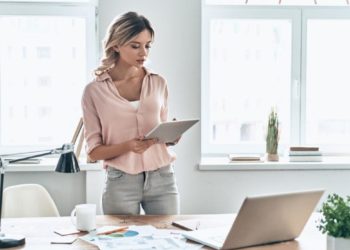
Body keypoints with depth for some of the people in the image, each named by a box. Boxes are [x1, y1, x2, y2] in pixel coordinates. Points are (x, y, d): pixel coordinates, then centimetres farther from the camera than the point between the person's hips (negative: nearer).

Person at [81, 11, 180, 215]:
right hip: (121, 184, -2)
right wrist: (127, 146, -20)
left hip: (162, 179, 2)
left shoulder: (158, 83, 5)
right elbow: (94, 151, -3)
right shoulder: (95, 91, -3)